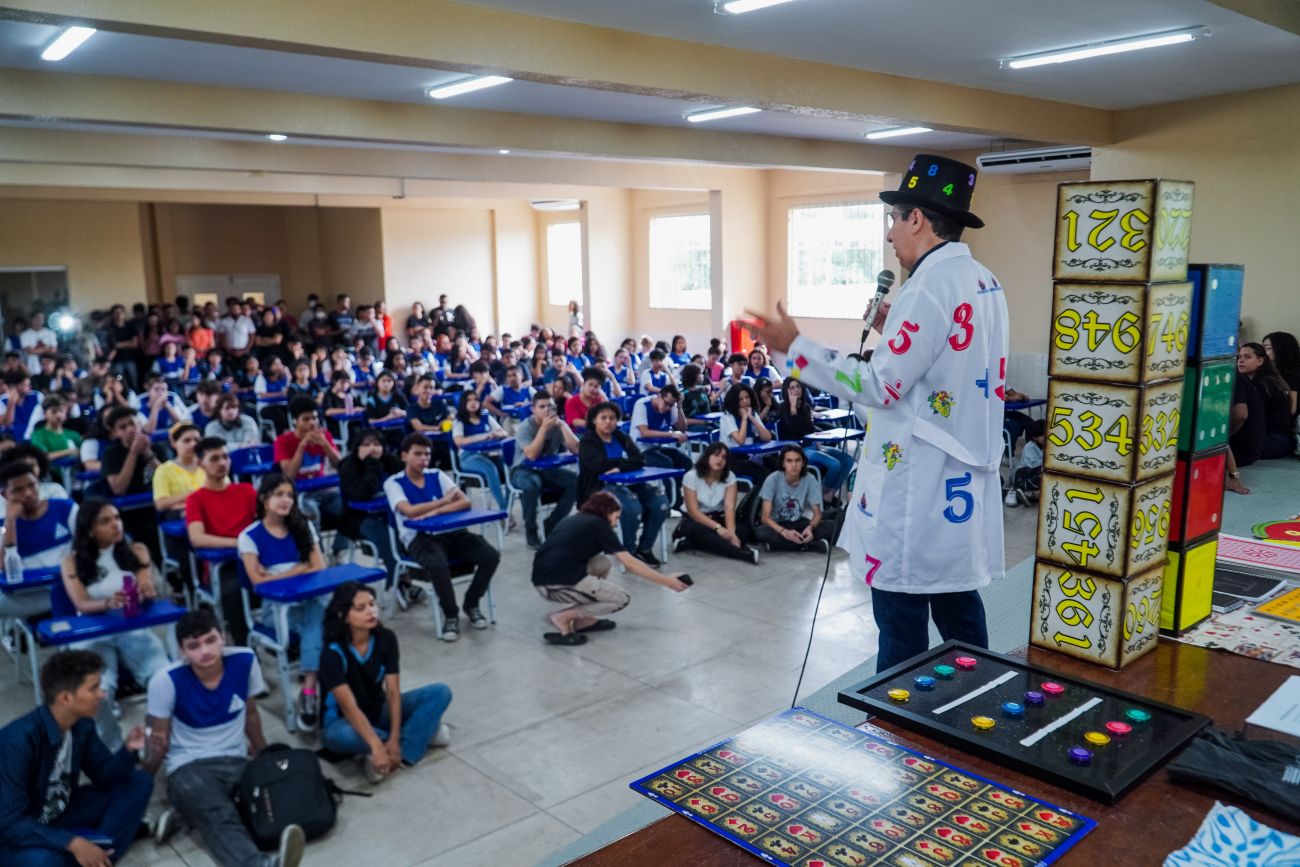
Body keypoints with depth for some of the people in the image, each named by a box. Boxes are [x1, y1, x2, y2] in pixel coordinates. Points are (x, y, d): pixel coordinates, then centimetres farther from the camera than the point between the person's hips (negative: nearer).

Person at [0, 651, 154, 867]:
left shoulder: (82, 725, -9)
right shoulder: (19, 740, -30)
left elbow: (104, 775, 2)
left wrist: (128, 751, -19)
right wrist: (73, 843, -36)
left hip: (60, 815, 7)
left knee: (139, 782, -5)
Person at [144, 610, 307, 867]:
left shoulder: (245, 661, -5)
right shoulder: (166, 681, -13)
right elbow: (158, 739, 1)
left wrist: (266, 759, 22)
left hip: (236, 762, 4)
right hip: (188, 768, -4)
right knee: (223, 822, -36)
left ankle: (193, 812, -8)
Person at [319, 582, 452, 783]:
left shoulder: (386, 639, -13)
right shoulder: (333, 654, -26)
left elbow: (393, 691, -17)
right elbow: (349, 707, -33)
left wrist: (394, 739, -28)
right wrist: (377, 747, -42)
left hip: (379, 712, 4)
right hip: (346, 721, -4)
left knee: (441, 692, -14)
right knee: (338, 735, -42)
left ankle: (401, 756, -26)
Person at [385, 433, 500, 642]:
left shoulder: (437, 475, 13)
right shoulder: (393, 483, 2)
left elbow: (465, 501, 1)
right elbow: (410, 511, -16)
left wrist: (435, 512, -16)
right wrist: (445, 500, -4)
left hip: (449, 532, 4)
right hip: (418, 537, -4)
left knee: (491, 556, -17)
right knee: (438, 565, -38)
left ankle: (471, 604, 9)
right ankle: (451, 614, -10)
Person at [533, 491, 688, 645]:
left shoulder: (573, 520, 24)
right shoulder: (599, 525, 5)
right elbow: (631, 564, 2)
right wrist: (667, 581, 7)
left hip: (540, 583, 8)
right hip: (562, 584, -8)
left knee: (602, 563, 23)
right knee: (622, 598, 10)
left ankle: (583, 620, 19)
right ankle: (563, 617, -2)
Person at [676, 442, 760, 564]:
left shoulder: (729, 476, -5)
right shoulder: (691, 476, -13)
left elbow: (730, 507, -17)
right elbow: (693, 511, -19)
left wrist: (731, 532, -37)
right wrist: (718, 528, -33)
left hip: (718, 518, 3)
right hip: (696, 520, -3)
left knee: (741, 530, -28)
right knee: (698, 531, -39)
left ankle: (688, 543, -29)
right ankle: (742, 554, -51)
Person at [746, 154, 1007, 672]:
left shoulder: (929, 286, -18)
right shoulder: (984, 283, 12)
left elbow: (881, 387, -19)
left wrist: (794, 348, -15)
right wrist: (896, 333, 19)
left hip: (917, 487, -10)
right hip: (964, 482, 10)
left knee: (902, 621, 2)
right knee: (957, 606, 19)